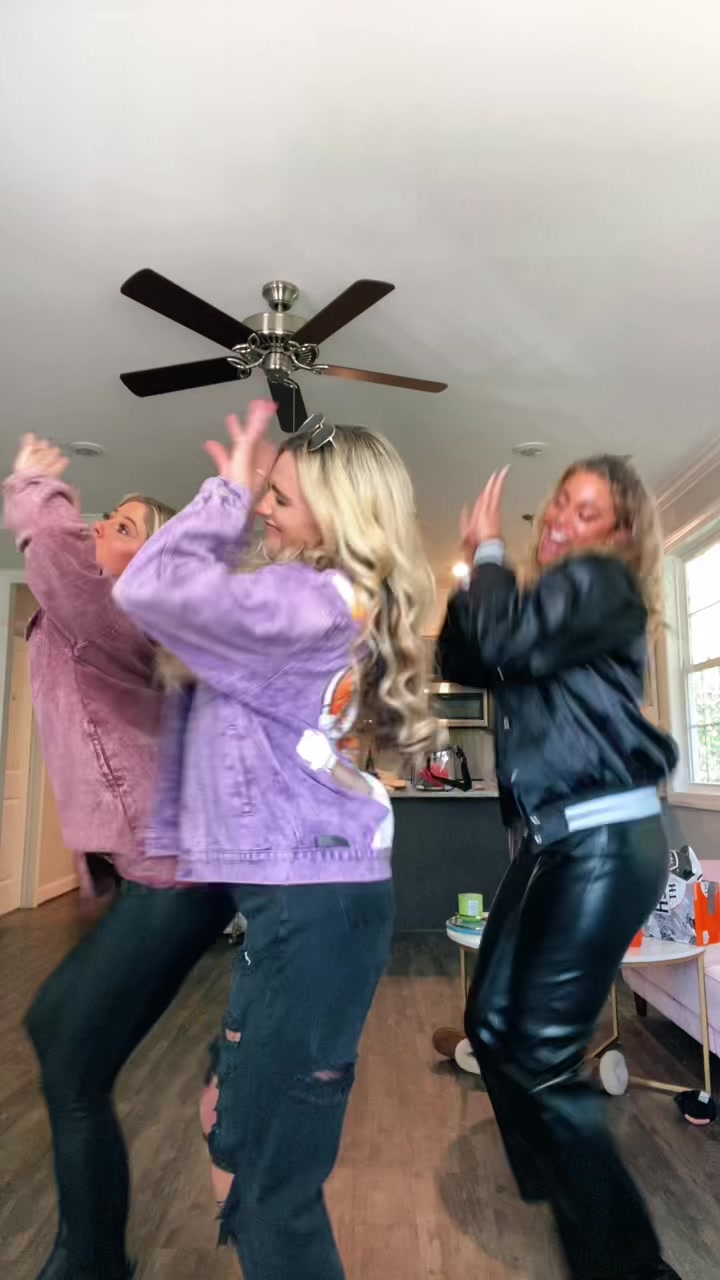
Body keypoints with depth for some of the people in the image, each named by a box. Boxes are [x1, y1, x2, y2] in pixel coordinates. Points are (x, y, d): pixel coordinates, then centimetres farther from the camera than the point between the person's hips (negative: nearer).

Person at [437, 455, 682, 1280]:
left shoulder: (600, 582, -7)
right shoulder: (546, 595, 19)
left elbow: (509, 640, -22)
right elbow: (461, 663, 16)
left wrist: (490, 552, -4)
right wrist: (475, 572, 5)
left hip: (606, 841, -9)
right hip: (553, 839, 9)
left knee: (542, 1056, -8)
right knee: (492, 1025, 16)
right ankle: (555, 1194, 39)